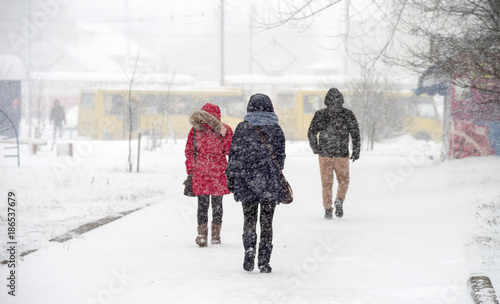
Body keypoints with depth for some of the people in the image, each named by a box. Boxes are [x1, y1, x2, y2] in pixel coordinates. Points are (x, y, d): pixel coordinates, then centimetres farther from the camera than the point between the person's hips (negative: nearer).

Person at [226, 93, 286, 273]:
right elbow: (280, 157, 3)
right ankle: (264, 261, 3)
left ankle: (249, 252, -7)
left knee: (249, 219, 12)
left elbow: (234, 155, 1)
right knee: (266, 221, 5)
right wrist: (278, 179, 15)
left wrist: (231, 178, 9)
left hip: (247, 181, 0)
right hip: (270, 182, 0)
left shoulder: (242, 128, -1)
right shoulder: (276, 129, 0)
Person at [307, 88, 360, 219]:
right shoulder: (348, 114, -1)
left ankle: (328, 209, 5)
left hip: (325, 154, 0)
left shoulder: (320, 114, 0)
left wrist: (315, 148, 15)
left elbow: (311, 133, 0)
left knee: (327, 182, 9)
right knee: (343, 179, 16)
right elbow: (355, 133, -3)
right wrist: (356, 151, 4)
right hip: (342, 153, 0)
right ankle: (339, 199, -9)